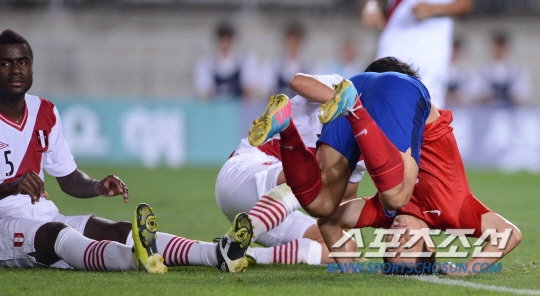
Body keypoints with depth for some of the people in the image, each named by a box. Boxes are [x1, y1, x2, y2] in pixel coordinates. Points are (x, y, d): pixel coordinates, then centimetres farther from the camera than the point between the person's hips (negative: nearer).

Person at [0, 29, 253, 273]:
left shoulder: (45, 113, 15)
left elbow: (69, 179, 22)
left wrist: (98, 187, 0)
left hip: (44, 216, 7)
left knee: (118, 231, -16)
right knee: (55, 233, -37)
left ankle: (216, 253, -37)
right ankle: (136, 259, -68)